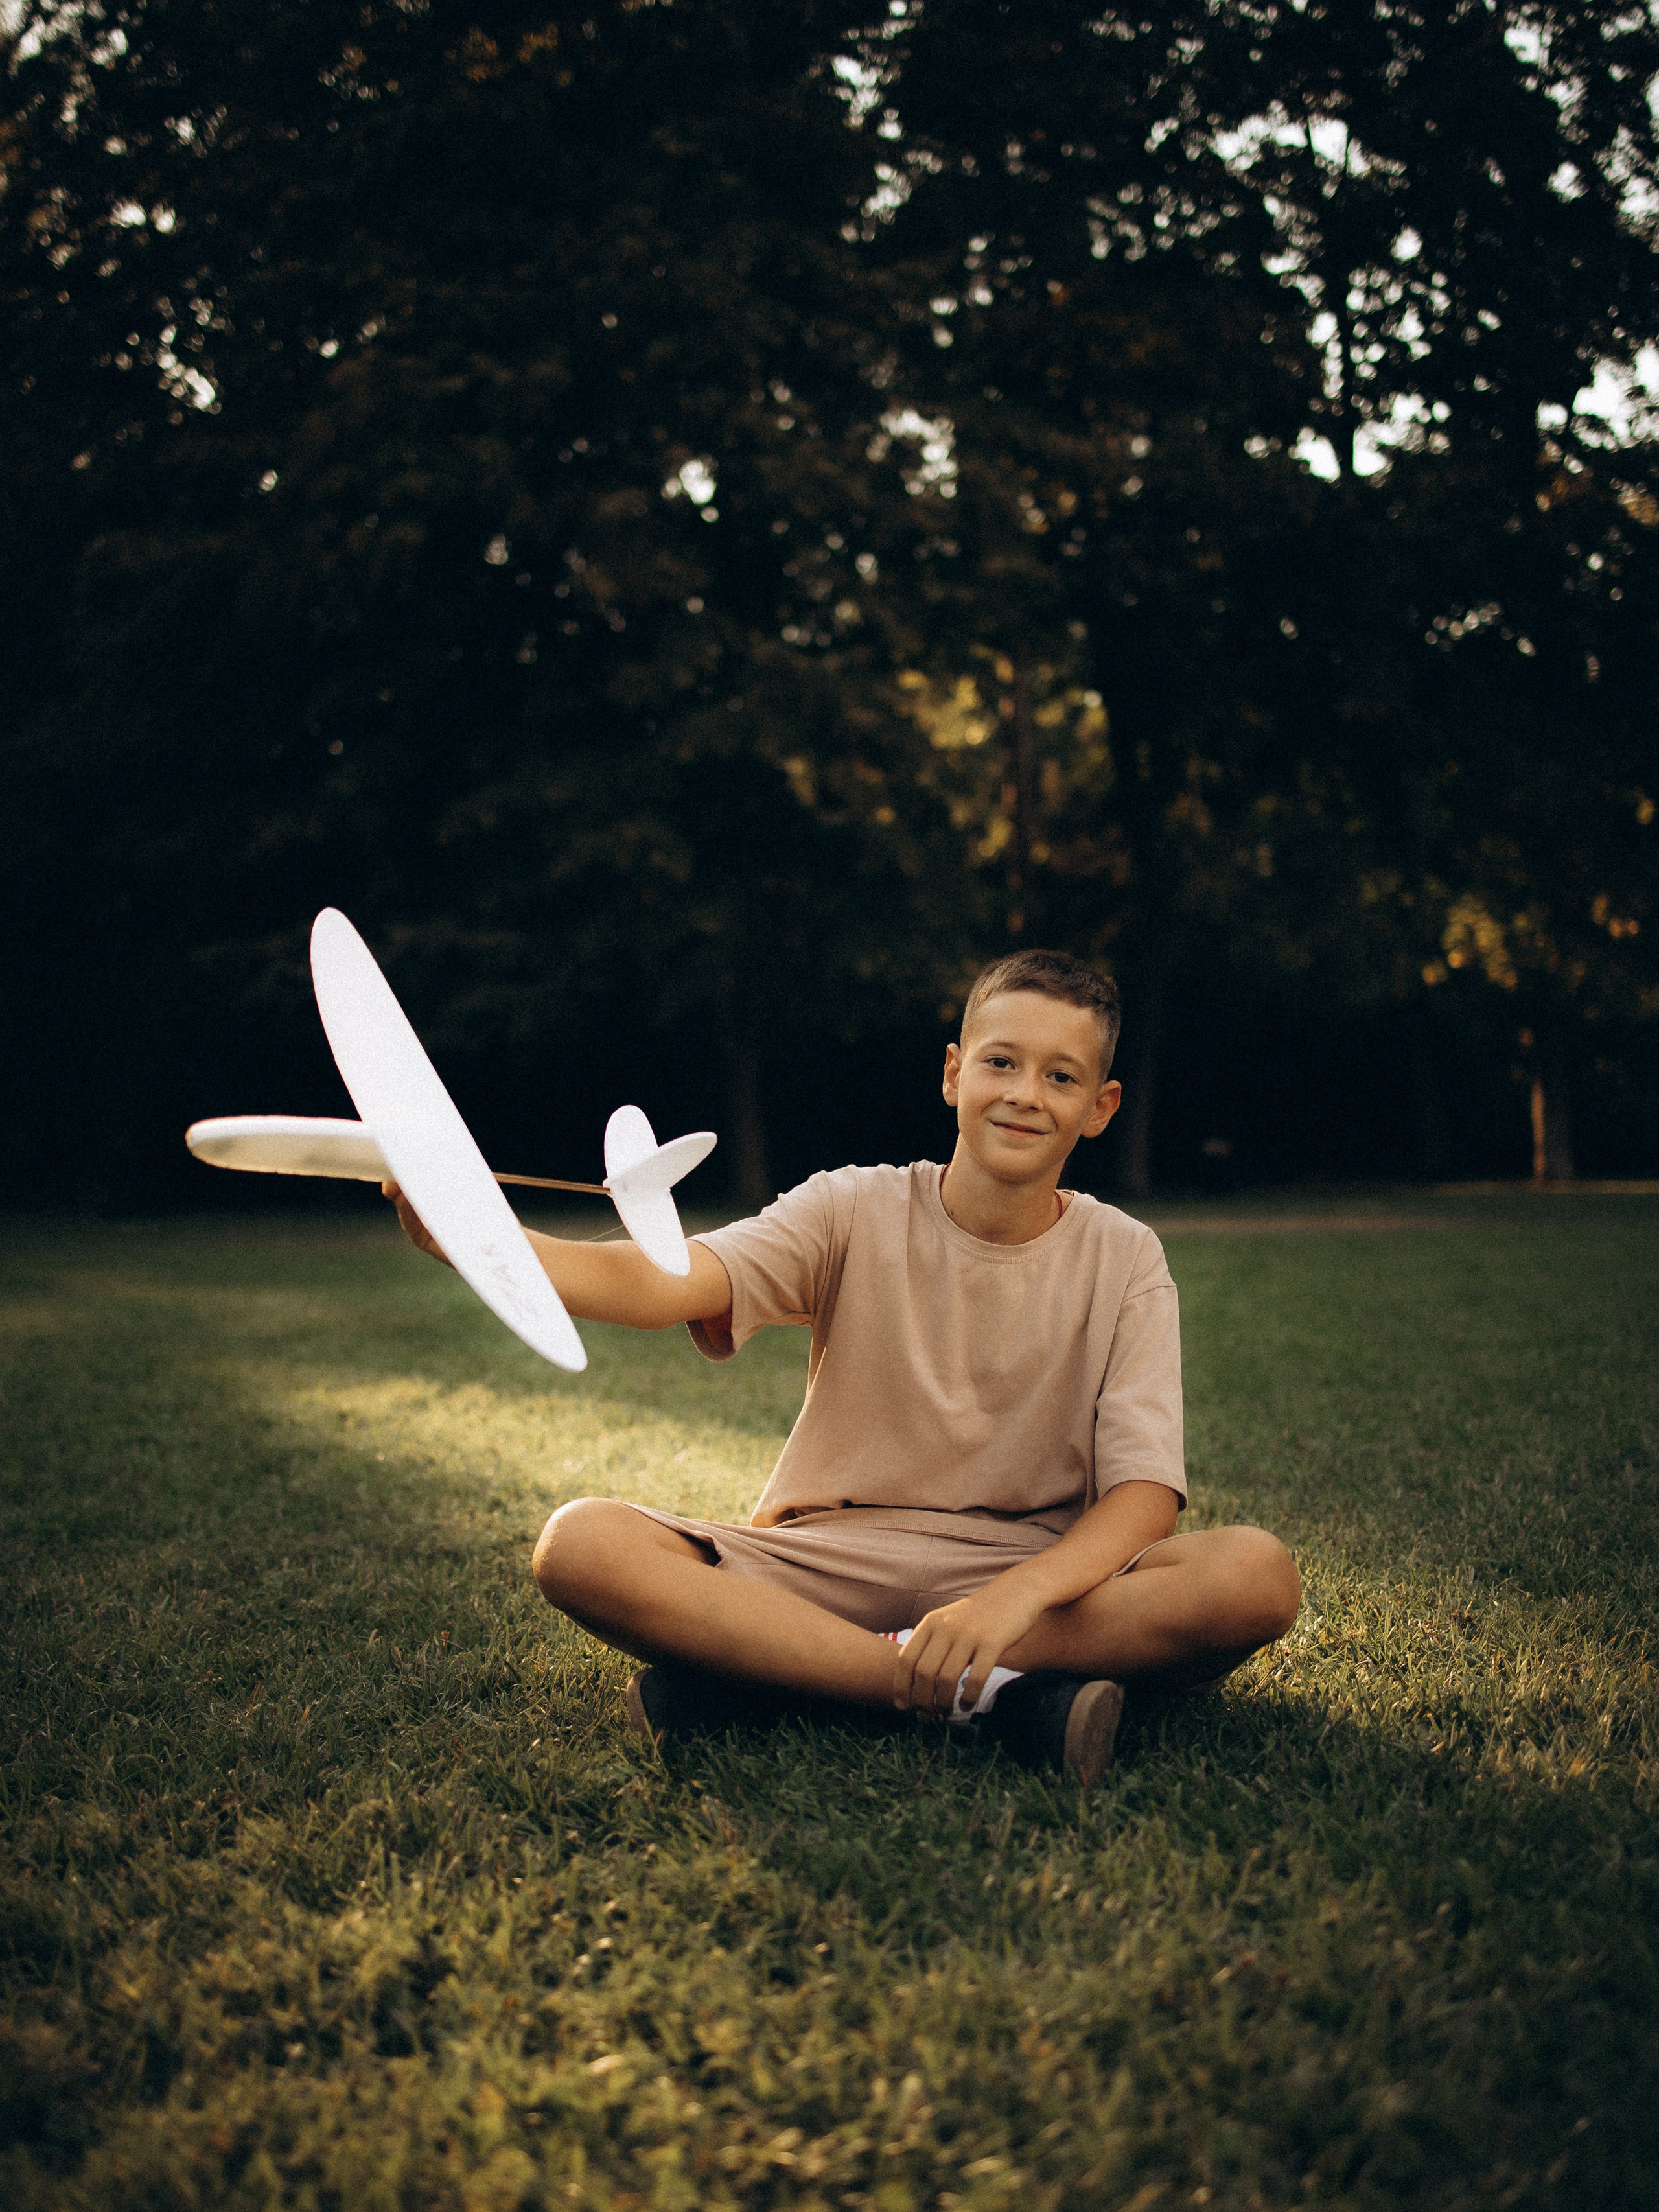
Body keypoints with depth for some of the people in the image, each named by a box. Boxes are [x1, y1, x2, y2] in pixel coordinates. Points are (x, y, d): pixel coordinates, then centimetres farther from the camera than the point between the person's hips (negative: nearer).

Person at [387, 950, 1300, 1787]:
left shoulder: (1122, 1260, -1)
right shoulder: (856, 1211, -2)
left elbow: (1145, 1493, -12)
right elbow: (665, 1284, -19)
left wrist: (1012, 1598, -32)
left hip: (1041, 1572, 1)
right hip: (823, 1560, 0)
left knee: (1257, 1573, -29)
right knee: (581, 1545, -26)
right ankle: (989, 1692, -28)